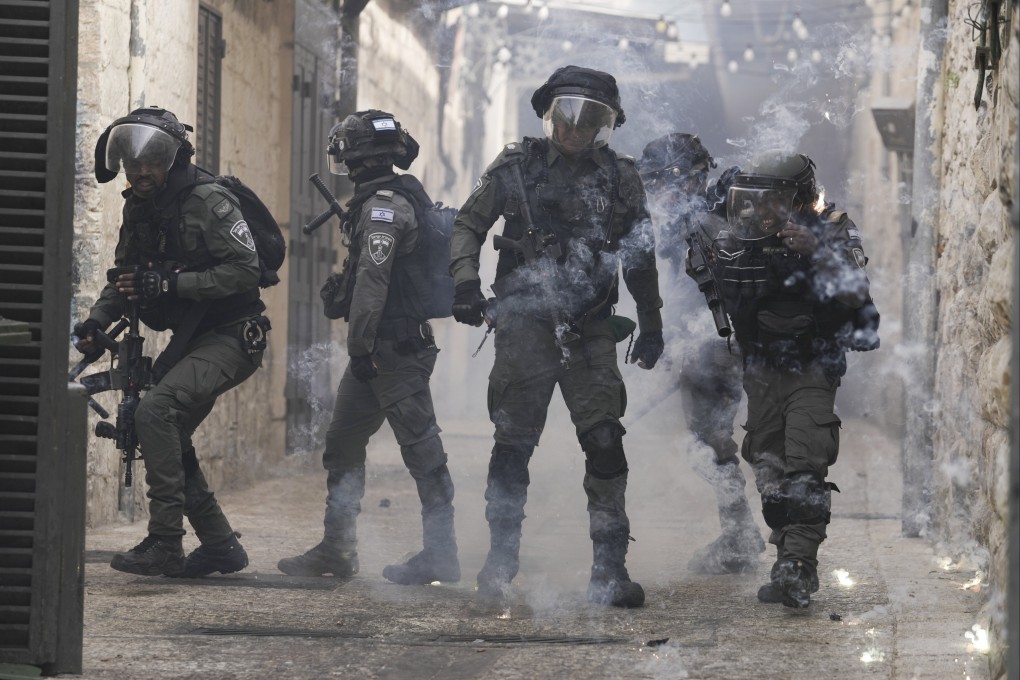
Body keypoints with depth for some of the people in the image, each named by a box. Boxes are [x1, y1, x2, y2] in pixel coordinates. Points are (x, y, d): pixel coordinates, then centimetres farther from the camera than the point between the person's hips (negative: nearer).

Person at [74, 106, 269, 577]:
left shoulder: (209, 203, -16)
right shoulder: (139, 210, 9)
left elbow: (245, 271, -23)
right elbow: (126, 278, 14)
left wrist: (171, 283, -27)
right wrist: (98, 319, -6)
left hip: (231, 337, -9)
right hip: (191, 338, 9)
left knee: (155, 411, -25)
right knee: (168, 436, 9)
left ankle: (165, 542, -23)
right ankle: (219, 544, 21)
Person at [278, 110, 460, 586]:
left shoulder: (383, 204, -14)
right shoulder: (399, 197, 18)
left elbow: (372, 280, -21)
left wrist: (360, 346, -21)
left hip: (392, 347, -11)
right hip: (395, 345, 11)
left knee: (420, 447, -7)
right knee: (342, 442, 15)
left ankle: (440, 554, -5)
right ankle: (337, 548, 20)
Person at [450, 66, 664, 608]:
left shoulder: (618, 178, 7)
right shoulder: (517, 167, 3)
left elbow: (640, 257, 16)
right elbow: (469, 224, 7)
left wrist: (652, 327, 17)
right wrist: (465, 280, -10)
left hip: (591, 331, 1)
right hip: (525, 325, -1)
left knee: (605, 442, -8)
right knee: (513, 446, 0)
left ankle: (610, 569, -4)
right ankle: (499, 565, 12)